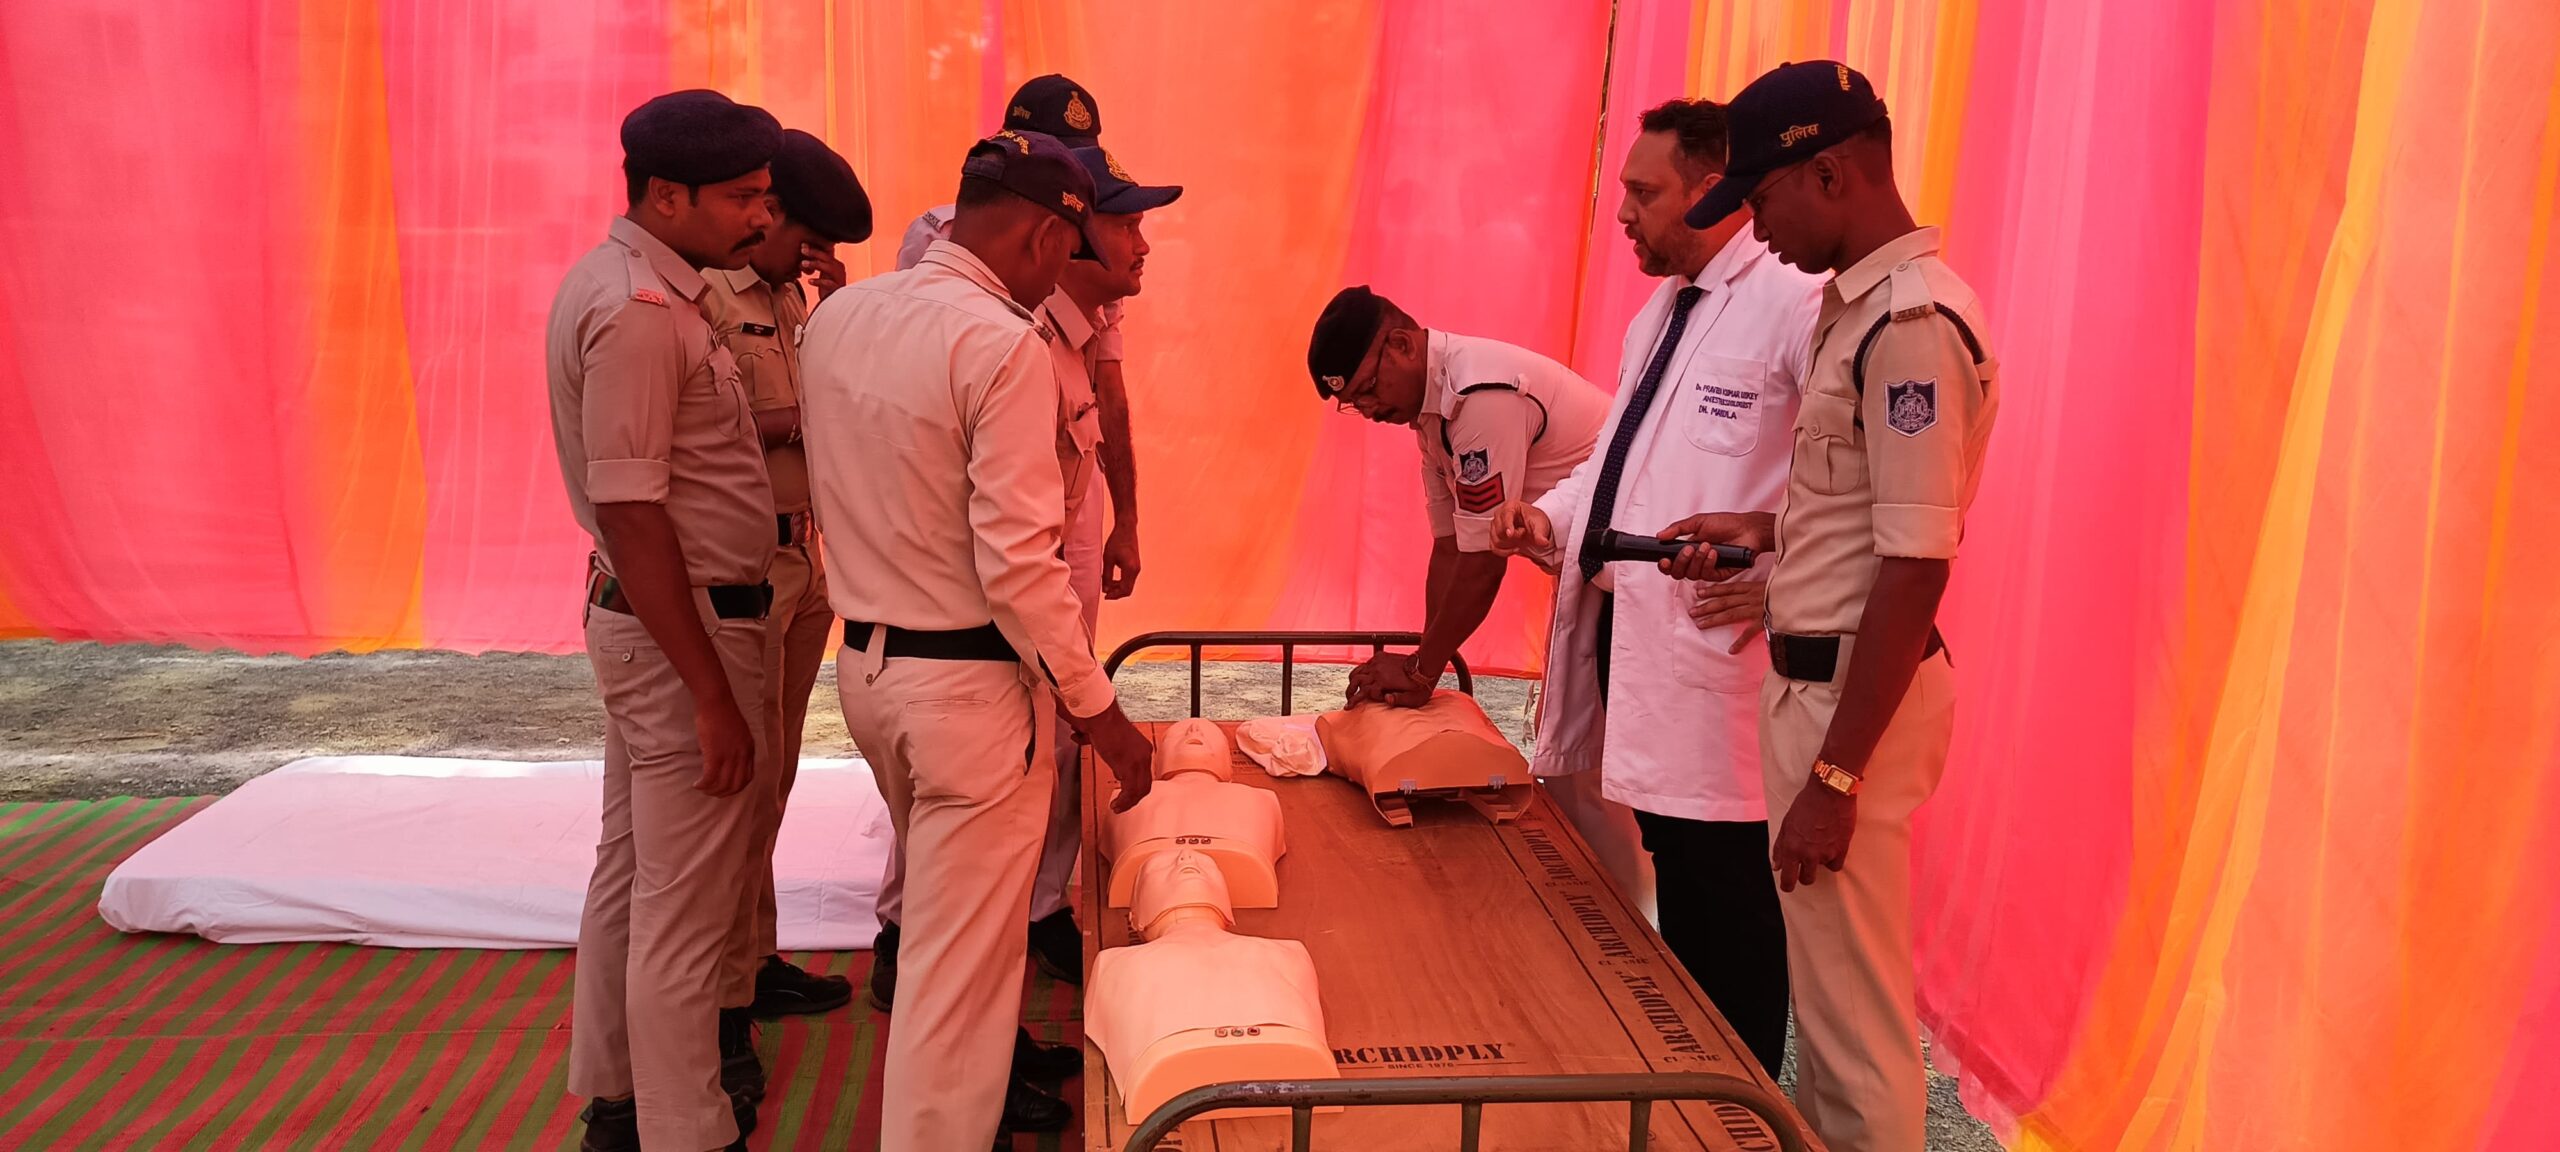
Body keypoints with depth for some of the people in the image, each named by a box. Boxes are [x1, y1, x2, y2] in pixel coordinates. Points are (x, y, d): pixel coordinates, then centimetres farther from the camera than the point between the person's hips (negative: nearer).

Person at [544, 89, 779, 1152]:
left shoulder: (613, 278, 10)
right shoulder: (638, 309, -21)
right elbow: (629, 512, -24)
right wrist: (712, 694, -23)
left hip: (640, 615, 11)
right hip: (684, 625, -11)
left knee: (632, 869, 20)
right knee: (686, 905, -1)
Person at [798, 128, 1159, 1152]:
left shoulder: (836, 316, 3)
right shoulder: (1003, 347, -21)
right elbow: (1018, 565, -23)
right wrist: (1099, 712, -16)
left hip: (864, 662, 9)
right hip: (970, 683, -9)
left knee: (944, 907, 28)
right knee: (963, 950, 5)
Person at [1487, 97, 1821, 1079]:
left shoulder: (1795, 306, -14)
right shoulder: (1658, 315, 17)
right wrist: (1555, 517, 9)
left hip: (1716, 647, -9)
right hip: (1627, 625, 9)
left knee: (1727, 911, 0)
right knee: (1675, 898, 19)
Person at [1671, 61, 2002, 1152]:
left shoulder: (1912, 323, -19)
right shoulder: (1864, 303, 10)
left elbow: (1916, 566, -23)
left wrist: (1836, 776, -23)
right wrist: (1762, 529, 11)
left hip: (1858, 694, -10)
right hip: (1816, 677, 10)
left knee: (1856, 1017, 2)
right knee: (1822, 984, 21)